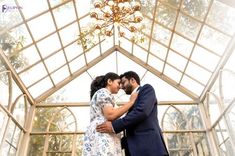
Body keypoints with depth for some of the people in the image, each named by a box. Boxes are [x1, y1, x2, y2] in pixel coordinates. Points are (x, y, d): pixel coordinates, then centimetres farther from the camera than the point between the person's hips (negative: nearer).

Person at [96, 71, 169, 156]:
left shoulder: (147, 89, 2)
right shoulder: (133, 101, 27)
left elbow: (142, 111, -17)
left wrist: (114, 125, -18)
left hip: (149, 146, -8)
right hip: (136, 149, 8)